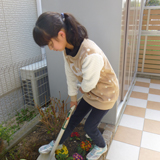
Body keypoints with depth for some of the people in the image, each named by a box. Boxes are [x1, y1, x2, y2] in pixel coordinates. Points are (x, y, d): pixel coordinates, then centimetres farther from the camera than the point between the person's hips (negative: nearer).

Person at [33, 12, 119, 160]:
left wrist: (82, 89, -2)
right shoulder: (67, 48, -12)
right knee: (74, 118, 19)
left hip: (105, 93, -6)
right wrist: (73, 96, 11)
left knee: (89, 126, 8)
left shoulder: (91, 54, -40)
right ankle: (58, 143, 43)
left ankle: (101, 147, 42)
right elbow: (71, 75, 0)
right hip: (90, 91, 7)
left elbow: (89, 83, -25)